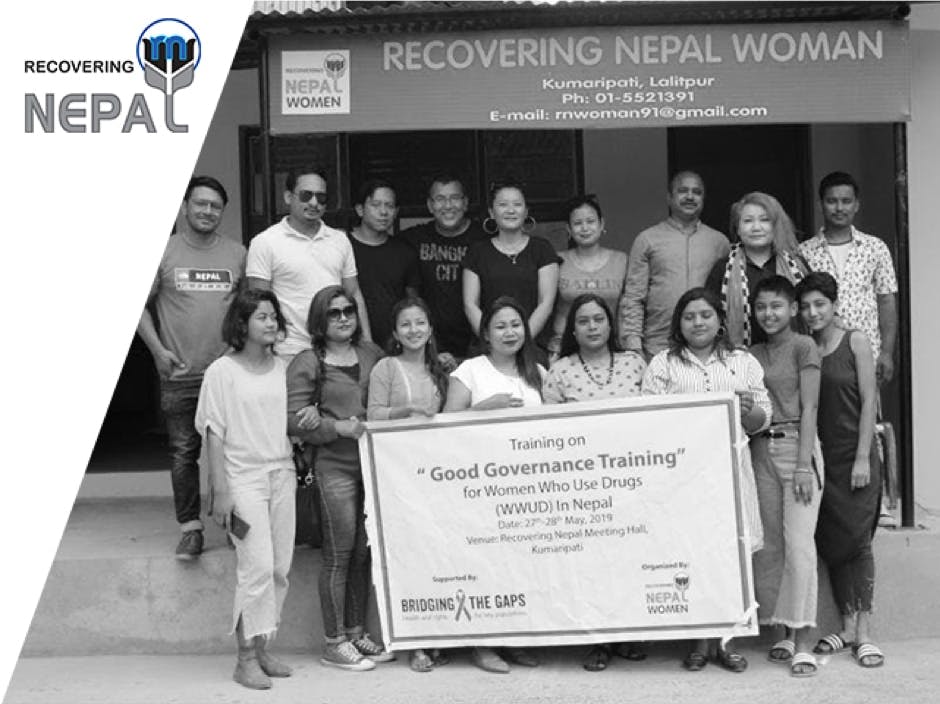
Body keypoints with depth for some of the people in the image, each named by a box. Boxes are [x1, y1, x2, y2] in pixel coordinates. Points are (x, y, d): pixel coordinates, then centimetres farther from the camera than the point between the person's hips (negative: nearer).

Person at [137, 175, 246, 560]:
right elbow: (139, 305, 5)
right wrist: (158, 350, -5)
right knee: (183, 452, 3)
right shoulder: (163, 252, 1)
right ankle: (190, 527, 13)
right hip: (179, 374, -1)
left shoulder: (237, 253, 6)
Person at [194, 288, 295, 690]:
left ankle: (262, 648, 18)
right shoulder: (222, 371, -4)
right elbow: (213, 433, -6)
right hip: (243, 476, -5)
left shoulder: (283, 368, 10)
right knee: (257, 566, -10)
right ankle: (246, 659, 0)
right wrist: (220, 490, -11)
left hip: (282, 474, 5)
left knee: (280, 568, 5)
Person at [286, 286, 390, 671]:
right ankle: (334, 643, 9)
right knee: (339, 554, -1)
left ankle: (357, 632, 22)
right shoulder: (307, 363, -4)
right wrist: (340, 428, -16)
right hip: (336, 467, -5)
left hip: (374, 462, 5)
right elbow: (294, 419, -9)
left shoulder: (370, 352, 13)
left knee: (363, 552, 10)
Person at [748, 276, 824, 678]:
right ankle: (785, 633, 15)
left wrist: (804, 464, -13)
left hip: (796, 445, -6)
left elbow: (809, 408, -7)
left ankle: (803, 643, -7)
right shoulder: (753, 355, 15)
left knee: (798, 543, -10)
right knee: (770, 546, 6)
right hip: (761, 449, 6)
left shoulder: (803, 347, -1)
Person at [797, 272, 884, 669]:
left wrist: (863, 458, -11)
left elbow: (868, 400, -5)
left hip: (854, 455, -3)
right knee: (830, 542, 5)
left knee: (857, 540, -5)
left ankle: (864, 631, -1)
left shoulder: (855, 342, -1)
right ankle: (847, 626, 14)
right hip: (819, 457, 3)